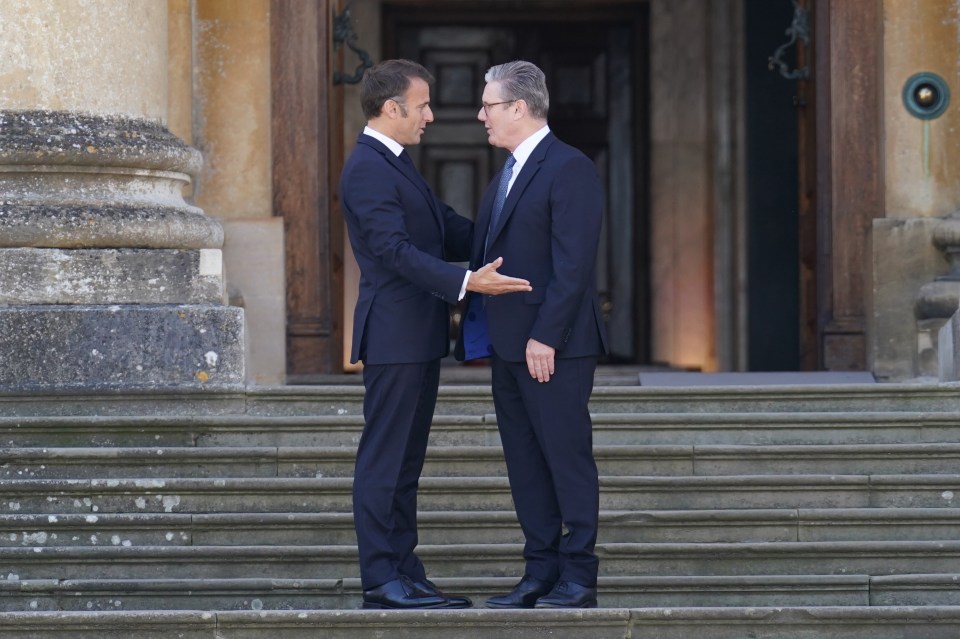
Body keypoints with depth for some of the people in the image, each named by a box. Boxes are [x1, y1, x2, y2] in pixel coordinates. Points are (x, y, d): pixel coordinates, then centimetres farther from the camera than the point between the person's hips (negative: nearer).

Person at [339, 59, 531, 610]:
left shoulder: (396, 165, 18)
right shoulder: (368, 168, -15)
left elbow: (448, 228, 21)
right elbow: (395, 250, -24)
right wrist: (466, 281, -30)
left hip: (419, 337, 11)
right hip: (394, 336, -11)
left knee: (406, 461, 12)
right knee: (383, 460, -6)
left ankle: (406, 574, 17)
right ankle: (381, 580, -4)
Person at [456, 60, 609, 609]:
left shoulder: (570, 170, -11)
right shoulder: (509, 173, 18)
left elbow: (573, 264, -18)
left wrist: (545, 336, -21)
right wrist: (477, 326, 12)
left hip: (554, 346, -9)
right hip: (509, 346, 9)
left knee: (567, 457, -4)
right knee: (525, 463, 10)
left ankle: (578, 578, 1)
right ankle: (541, 574, 16)